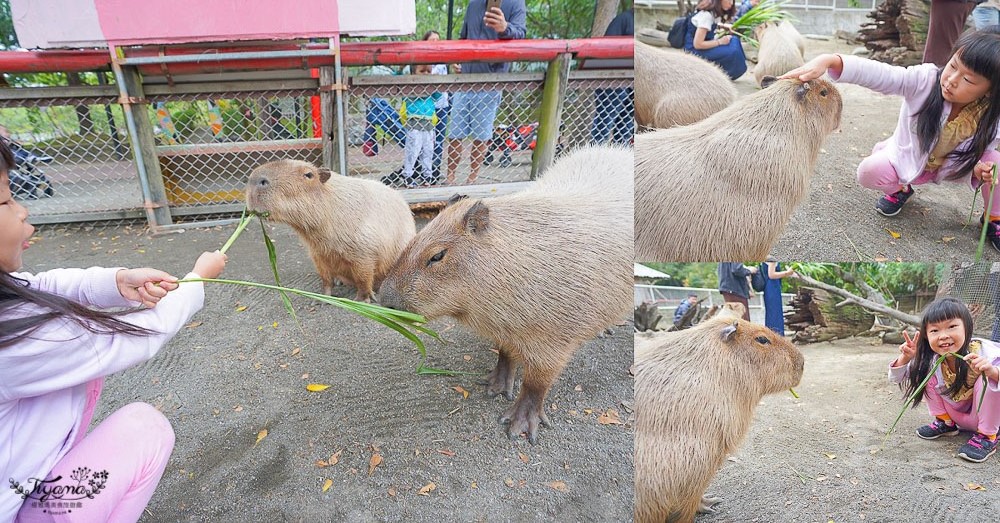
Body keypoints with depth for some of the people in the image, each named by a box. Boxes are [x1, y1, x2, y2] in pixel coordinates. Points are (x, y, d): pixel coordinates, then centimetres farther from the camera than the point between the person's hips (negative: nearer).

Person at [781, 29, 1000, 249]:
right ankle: (900, 188, 9)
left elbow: (975, 155, -7)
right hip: (908, 161, -1)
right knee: (869, 172, -30)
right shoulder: (926, 79, -32)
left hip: (949, 168, 1)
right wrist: (828, 60, -64)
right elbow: (875, 73, -47)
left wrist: (977, 169, -33)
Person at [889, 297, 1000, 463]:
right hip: (957, 417, 4)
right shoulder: (930, 358, -19)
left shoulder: (984, 352, -30)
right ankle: (945, 423, 6)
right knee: (925, 373, -14)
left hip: (987, 416, -3)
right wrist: (905, 358, -29)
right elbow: (896, 378, -10)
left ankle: (987, 436, -12)